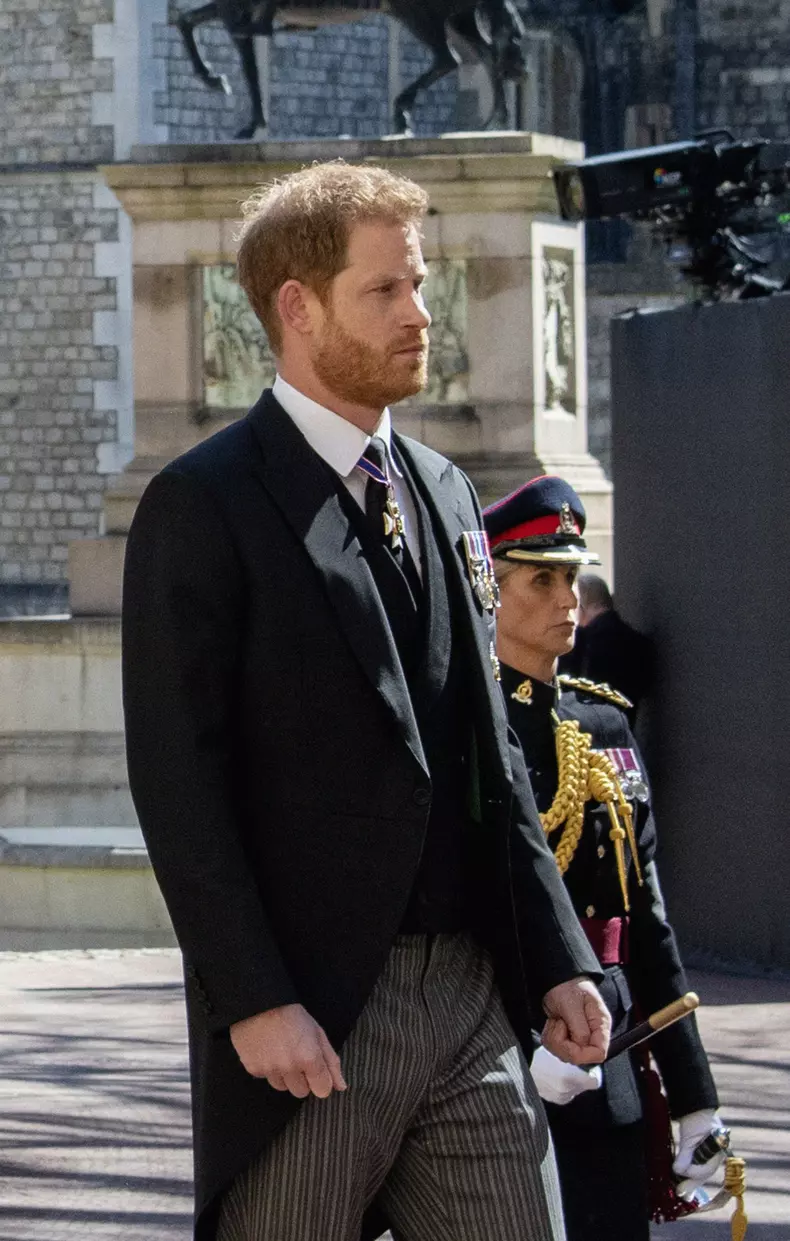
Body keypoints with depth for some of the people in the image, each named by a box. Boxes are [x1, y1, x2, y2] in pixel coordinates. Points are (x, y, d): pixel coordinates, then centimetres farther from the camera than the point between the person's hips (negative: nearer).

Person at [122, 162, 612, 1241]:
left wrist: (559, 960, 10)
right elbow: (178, 781, -11)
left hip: (473, 995, 6)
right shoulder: (203, 507, -6)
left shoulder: (444, 496, 16)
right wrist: (254, 1001, -17)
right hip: (308, 1016, -6)